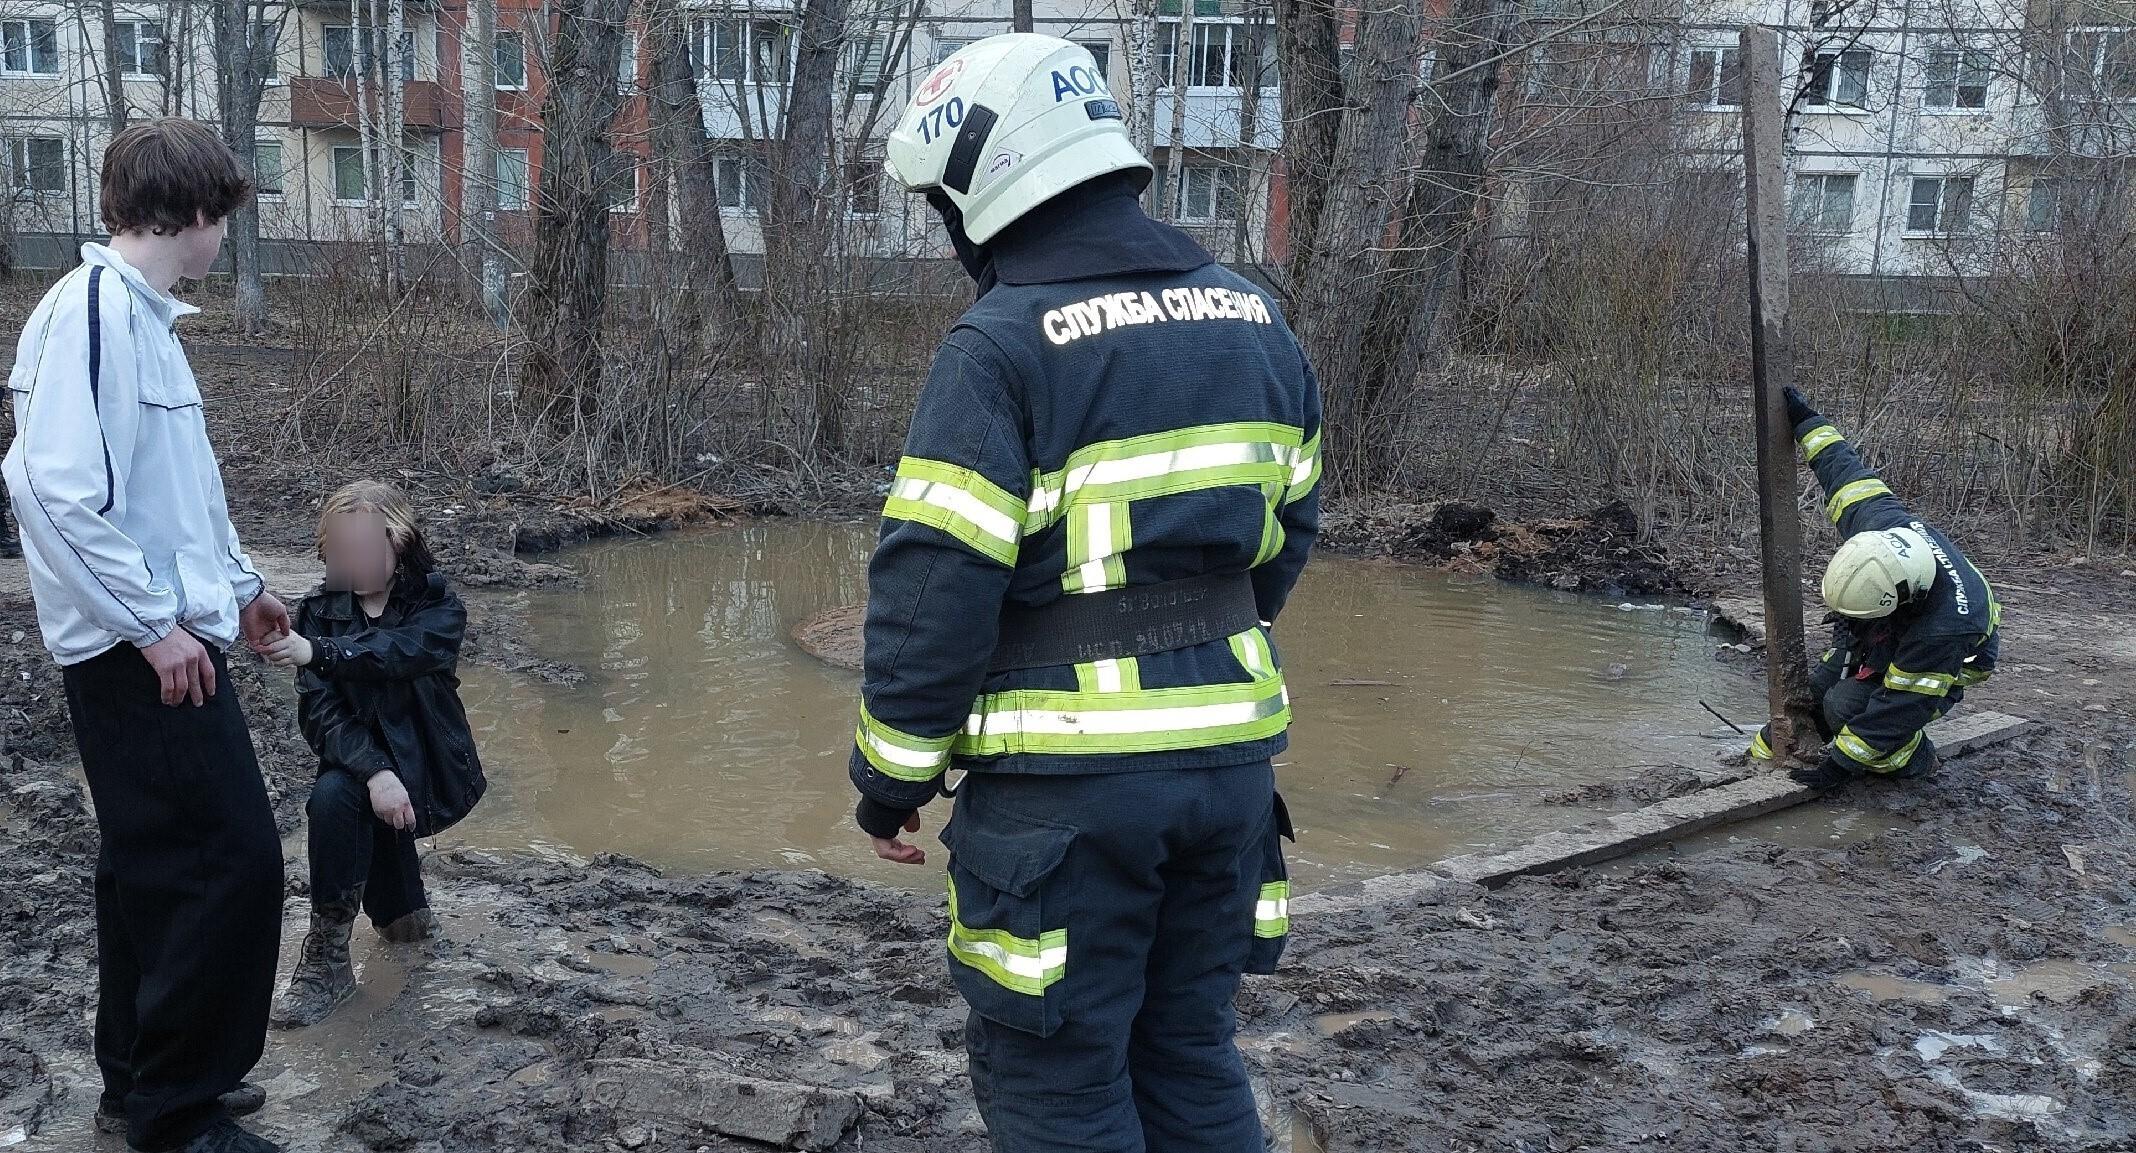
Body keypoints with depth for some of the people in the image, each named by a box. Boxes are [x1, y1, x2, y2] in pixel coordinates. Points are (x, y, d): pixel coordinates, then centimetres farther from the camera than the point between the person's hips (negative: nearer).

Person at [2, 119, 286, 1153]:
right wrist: (154, 624, -21)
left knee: (154, 862, 16)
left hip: (160, 639, 10)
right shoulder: (91, 305, -16)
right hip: (144, 650, -10)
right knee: (232, 859, -8)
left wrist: (237, 584, 31)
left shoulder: (144, 314, 14)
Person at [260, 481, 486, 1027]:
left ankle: (329, 959, -17)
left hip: (428, 769, -4)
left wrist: (316, 652, -43)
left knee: (335, 796, -29)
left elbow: (397, 652, -29)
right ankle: (402, 911, 5)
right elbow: (320, 711, -13)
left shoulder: (438, 608, -6)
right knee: (335, 794, -28)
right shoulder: (319, 612, 0)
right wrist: (374, 772, -29)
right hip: (362, 759, 4)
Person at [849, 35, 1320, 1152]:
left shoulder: (1001, 347, -14)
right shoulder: (1251, 320, 8)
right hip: (1231, 758, 7)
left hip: (1069, 778, -7)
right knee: (1190, 1056, 21)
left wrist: (890, 776, -5)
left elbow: (930, 593, -16)